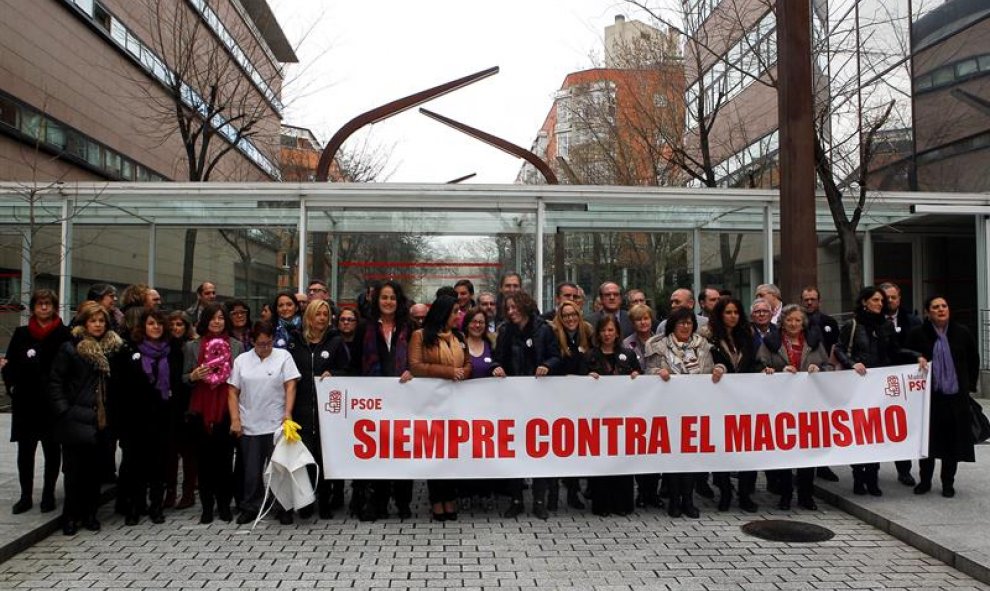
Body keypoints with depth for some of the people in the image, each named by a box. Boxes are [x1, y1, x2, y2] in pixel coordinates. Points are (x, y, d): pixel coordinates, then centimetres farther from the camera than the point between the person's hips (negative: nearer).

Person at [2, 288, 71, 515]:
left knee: (52, 450, 7)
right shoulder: (21, 334, 7)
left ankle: (48, 495, 19)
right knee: (25, 450, 7)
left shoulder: (64, 335, -4)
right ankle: (25, 496, 18)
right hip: (26, 403, 3)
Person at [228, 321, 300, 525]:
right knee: (251, 470, 8)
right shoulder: (242, 360, 7)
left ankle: (285, 509, 13)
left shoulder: (283, 356, 1)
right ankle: (250, 508, 22)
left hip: (276, 425, -2)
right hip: (249, 426, 2)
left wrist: (288, 412, -15)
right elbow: (233, 392, 7)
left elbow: (290, 386, -5)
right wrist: (235, 420, -1)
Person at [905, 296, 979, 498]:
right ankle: (925, 481, 19)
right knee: (927, 439, 5)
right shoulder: (918, 334, -4)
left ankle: (948, 483, 19)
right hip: (928, 396, -1)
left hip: (956, 396, 1)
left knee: (952, 441, 6)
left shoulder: (962, 333, 2)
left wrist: (969, 385, 11)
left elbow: (974, 361, 13)